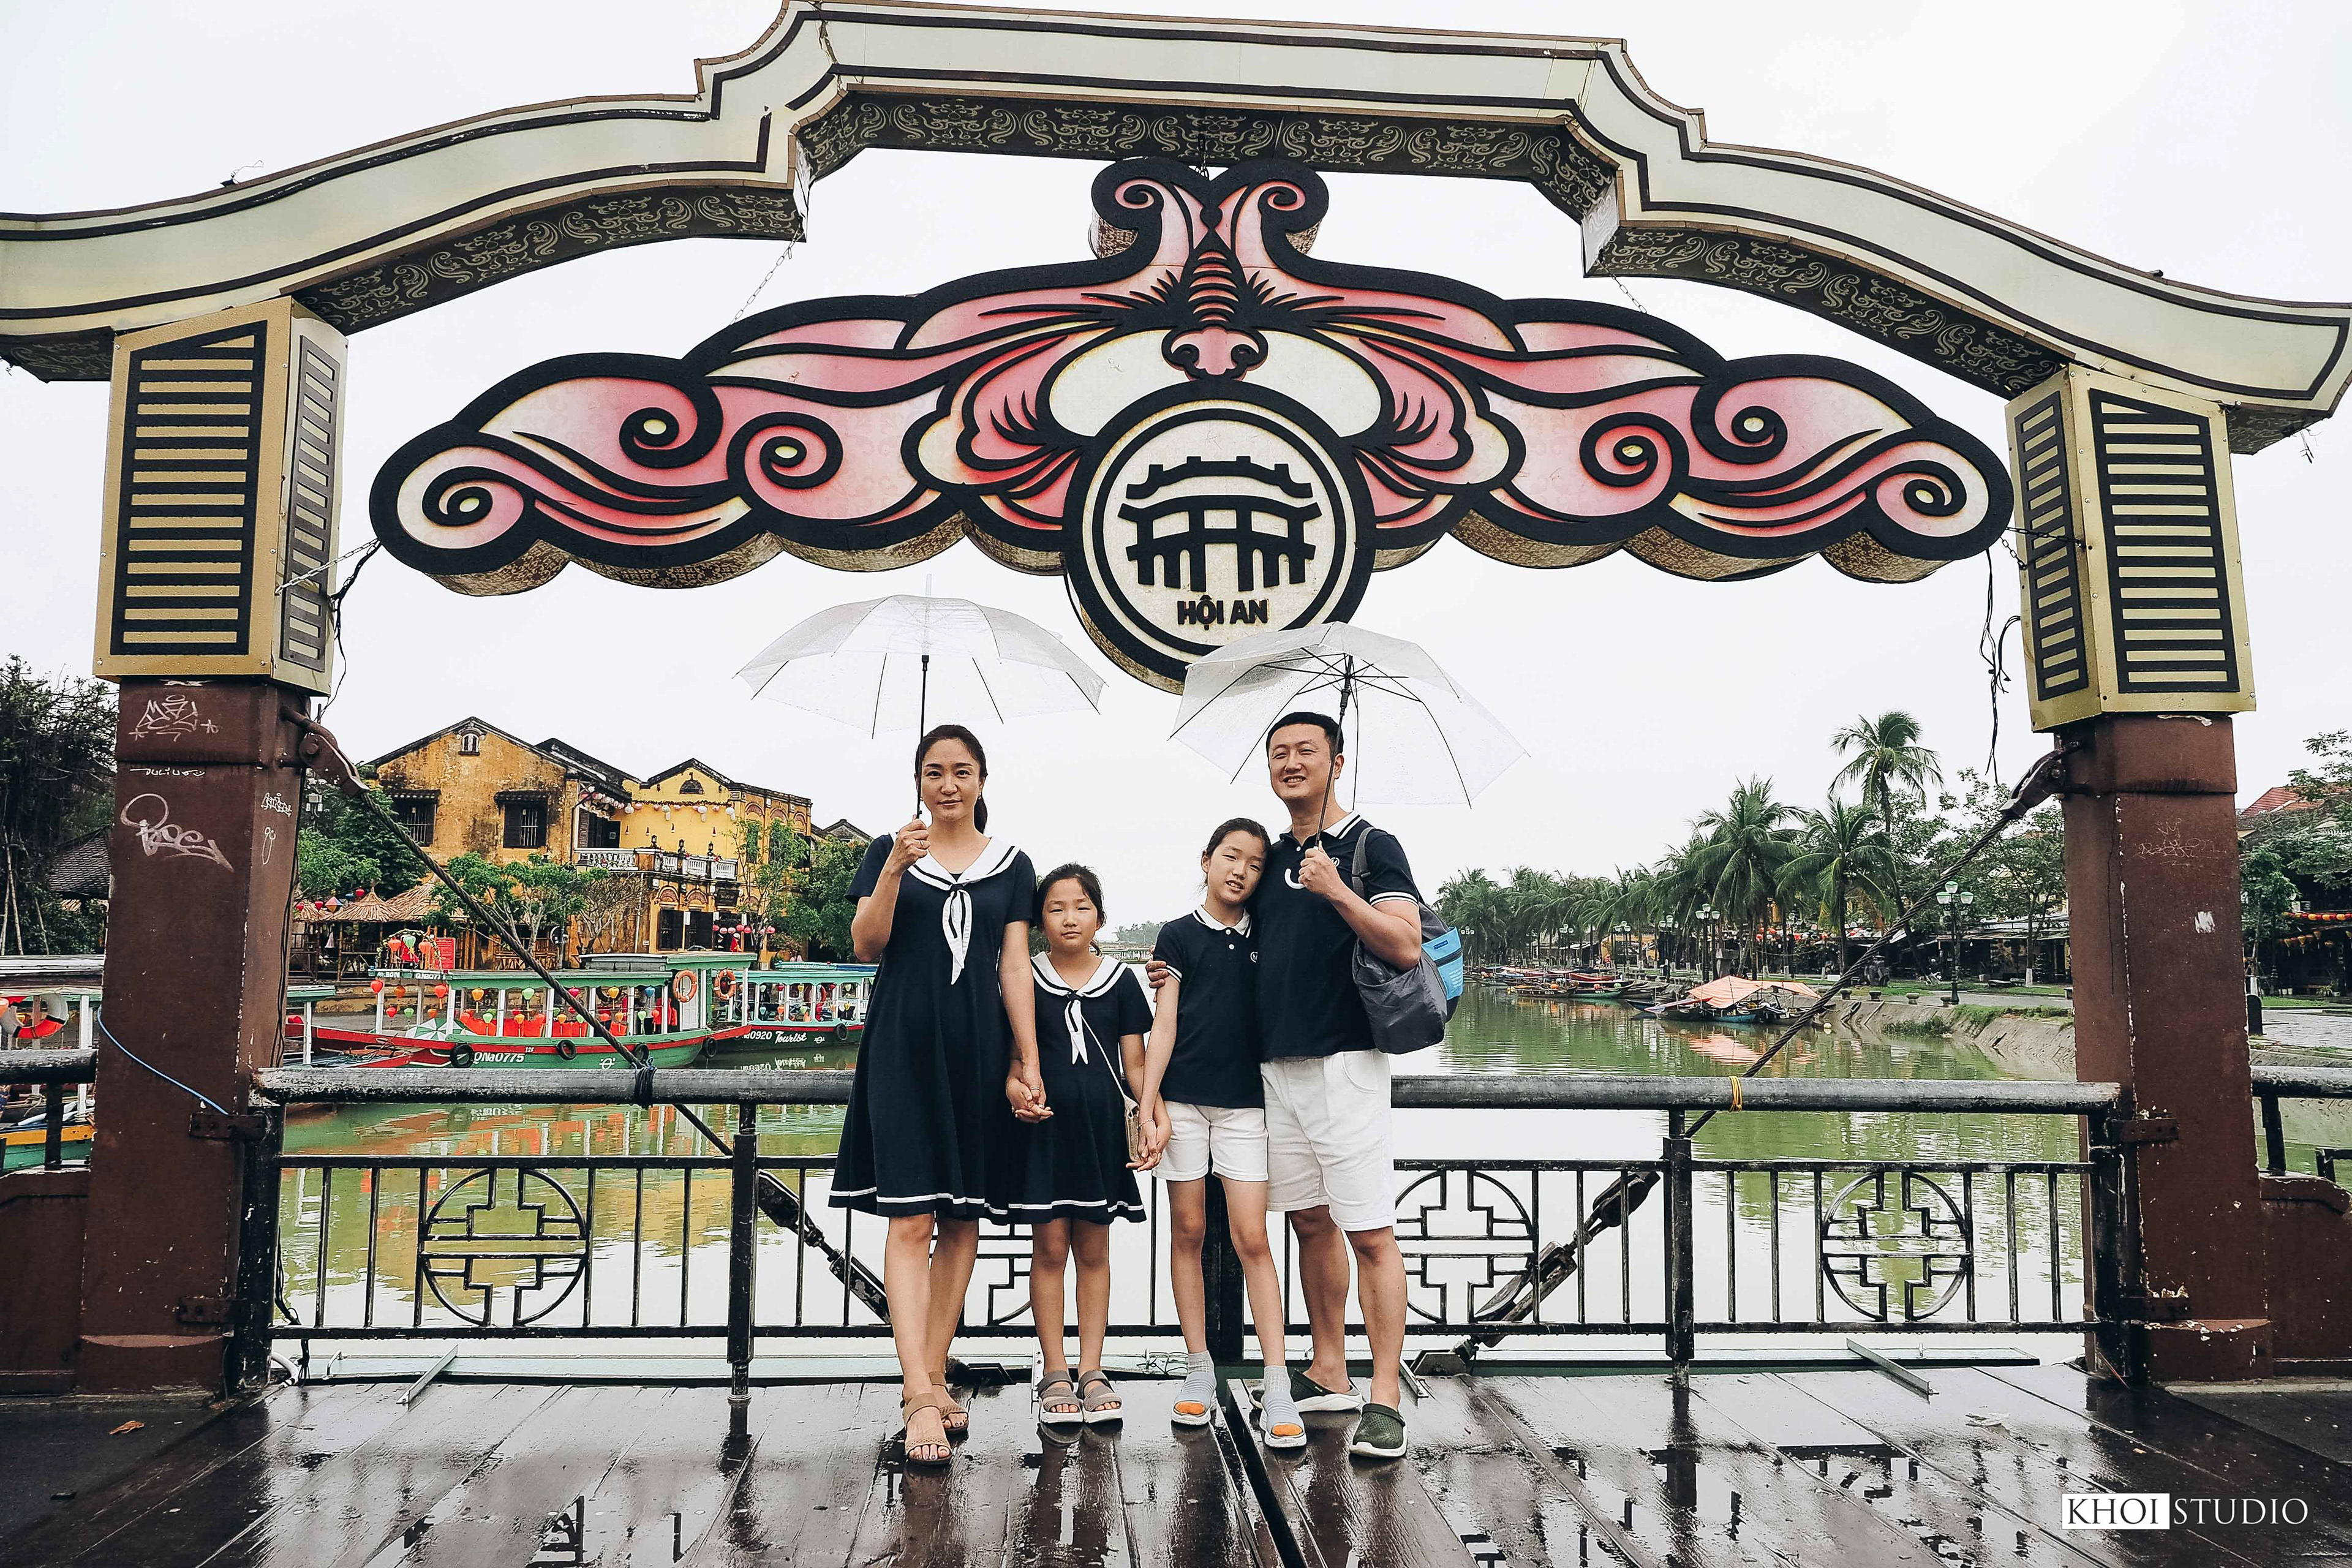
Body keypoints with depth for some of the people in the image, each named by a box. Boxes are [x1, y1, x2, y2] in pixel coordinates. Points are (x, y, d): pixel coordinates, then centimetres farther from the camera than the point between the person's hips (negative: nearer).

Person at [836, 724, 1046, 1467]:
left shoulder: (1010, 865, 9)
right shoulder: (889, 851, 5)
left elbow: (1014, 968, 6)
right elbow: (866, 945, -5)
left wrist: (1028, 1065, 1)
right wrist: (895, 869, -19)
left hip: (978, 1049, 3)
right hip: (905, 1044, -2)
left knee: (963, 1220, 5)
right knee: (911, 1219, -9)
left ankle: (931, 1376, 15)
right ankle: (919, 1395, -10)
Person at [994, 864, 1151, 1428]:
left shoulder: (1120, 980, 4)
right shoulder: (1025, 979, 0)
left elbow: (1134, 1064, 5)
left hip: (1100, 1126, 1)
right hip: (1042, 1125, -1)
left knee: (1094, 1250, 8)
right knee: (1050, 1247, 2)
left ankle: (1091, 1371, 16)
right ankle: (1054, 1372, 13)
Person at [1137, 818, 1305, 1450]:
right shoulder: (1180, 935, 3)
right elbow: (1164, 1023, -1)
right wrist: (1148, 1102, -7)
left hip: (1245, 1102, 1)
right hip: (1183, 1100, -1)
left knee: (1252, 1239, -3)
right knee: (1188, 1232, 6)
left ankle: (1276, 1386, -1)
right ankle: (1200, 1369, 17)